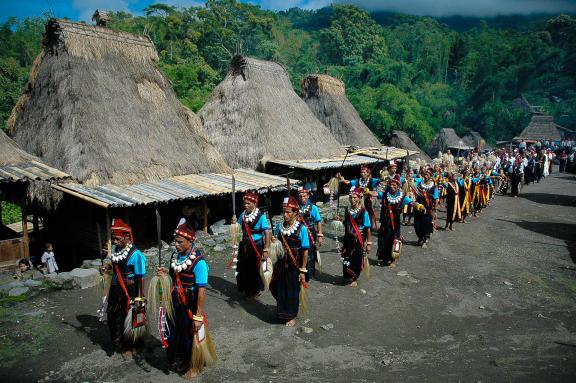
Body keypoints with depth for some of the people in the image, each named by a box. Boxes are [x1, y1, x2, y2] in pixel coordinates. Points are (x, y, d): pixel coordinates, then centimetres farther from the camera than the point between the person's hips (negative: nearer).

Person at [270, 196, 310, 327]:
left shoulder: (301, 229, -14)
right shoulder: (279, 226, 0)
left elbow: (305, 251, -12)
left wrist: (303, 271, -13)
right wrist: (274, 242, -13)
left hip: (294, 264, -4)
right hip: (281, 263, 4)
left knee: (293, 290, 10)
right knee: (279, 288, 14)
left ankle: (291, 316, 32)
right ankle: (282, 312, 41)